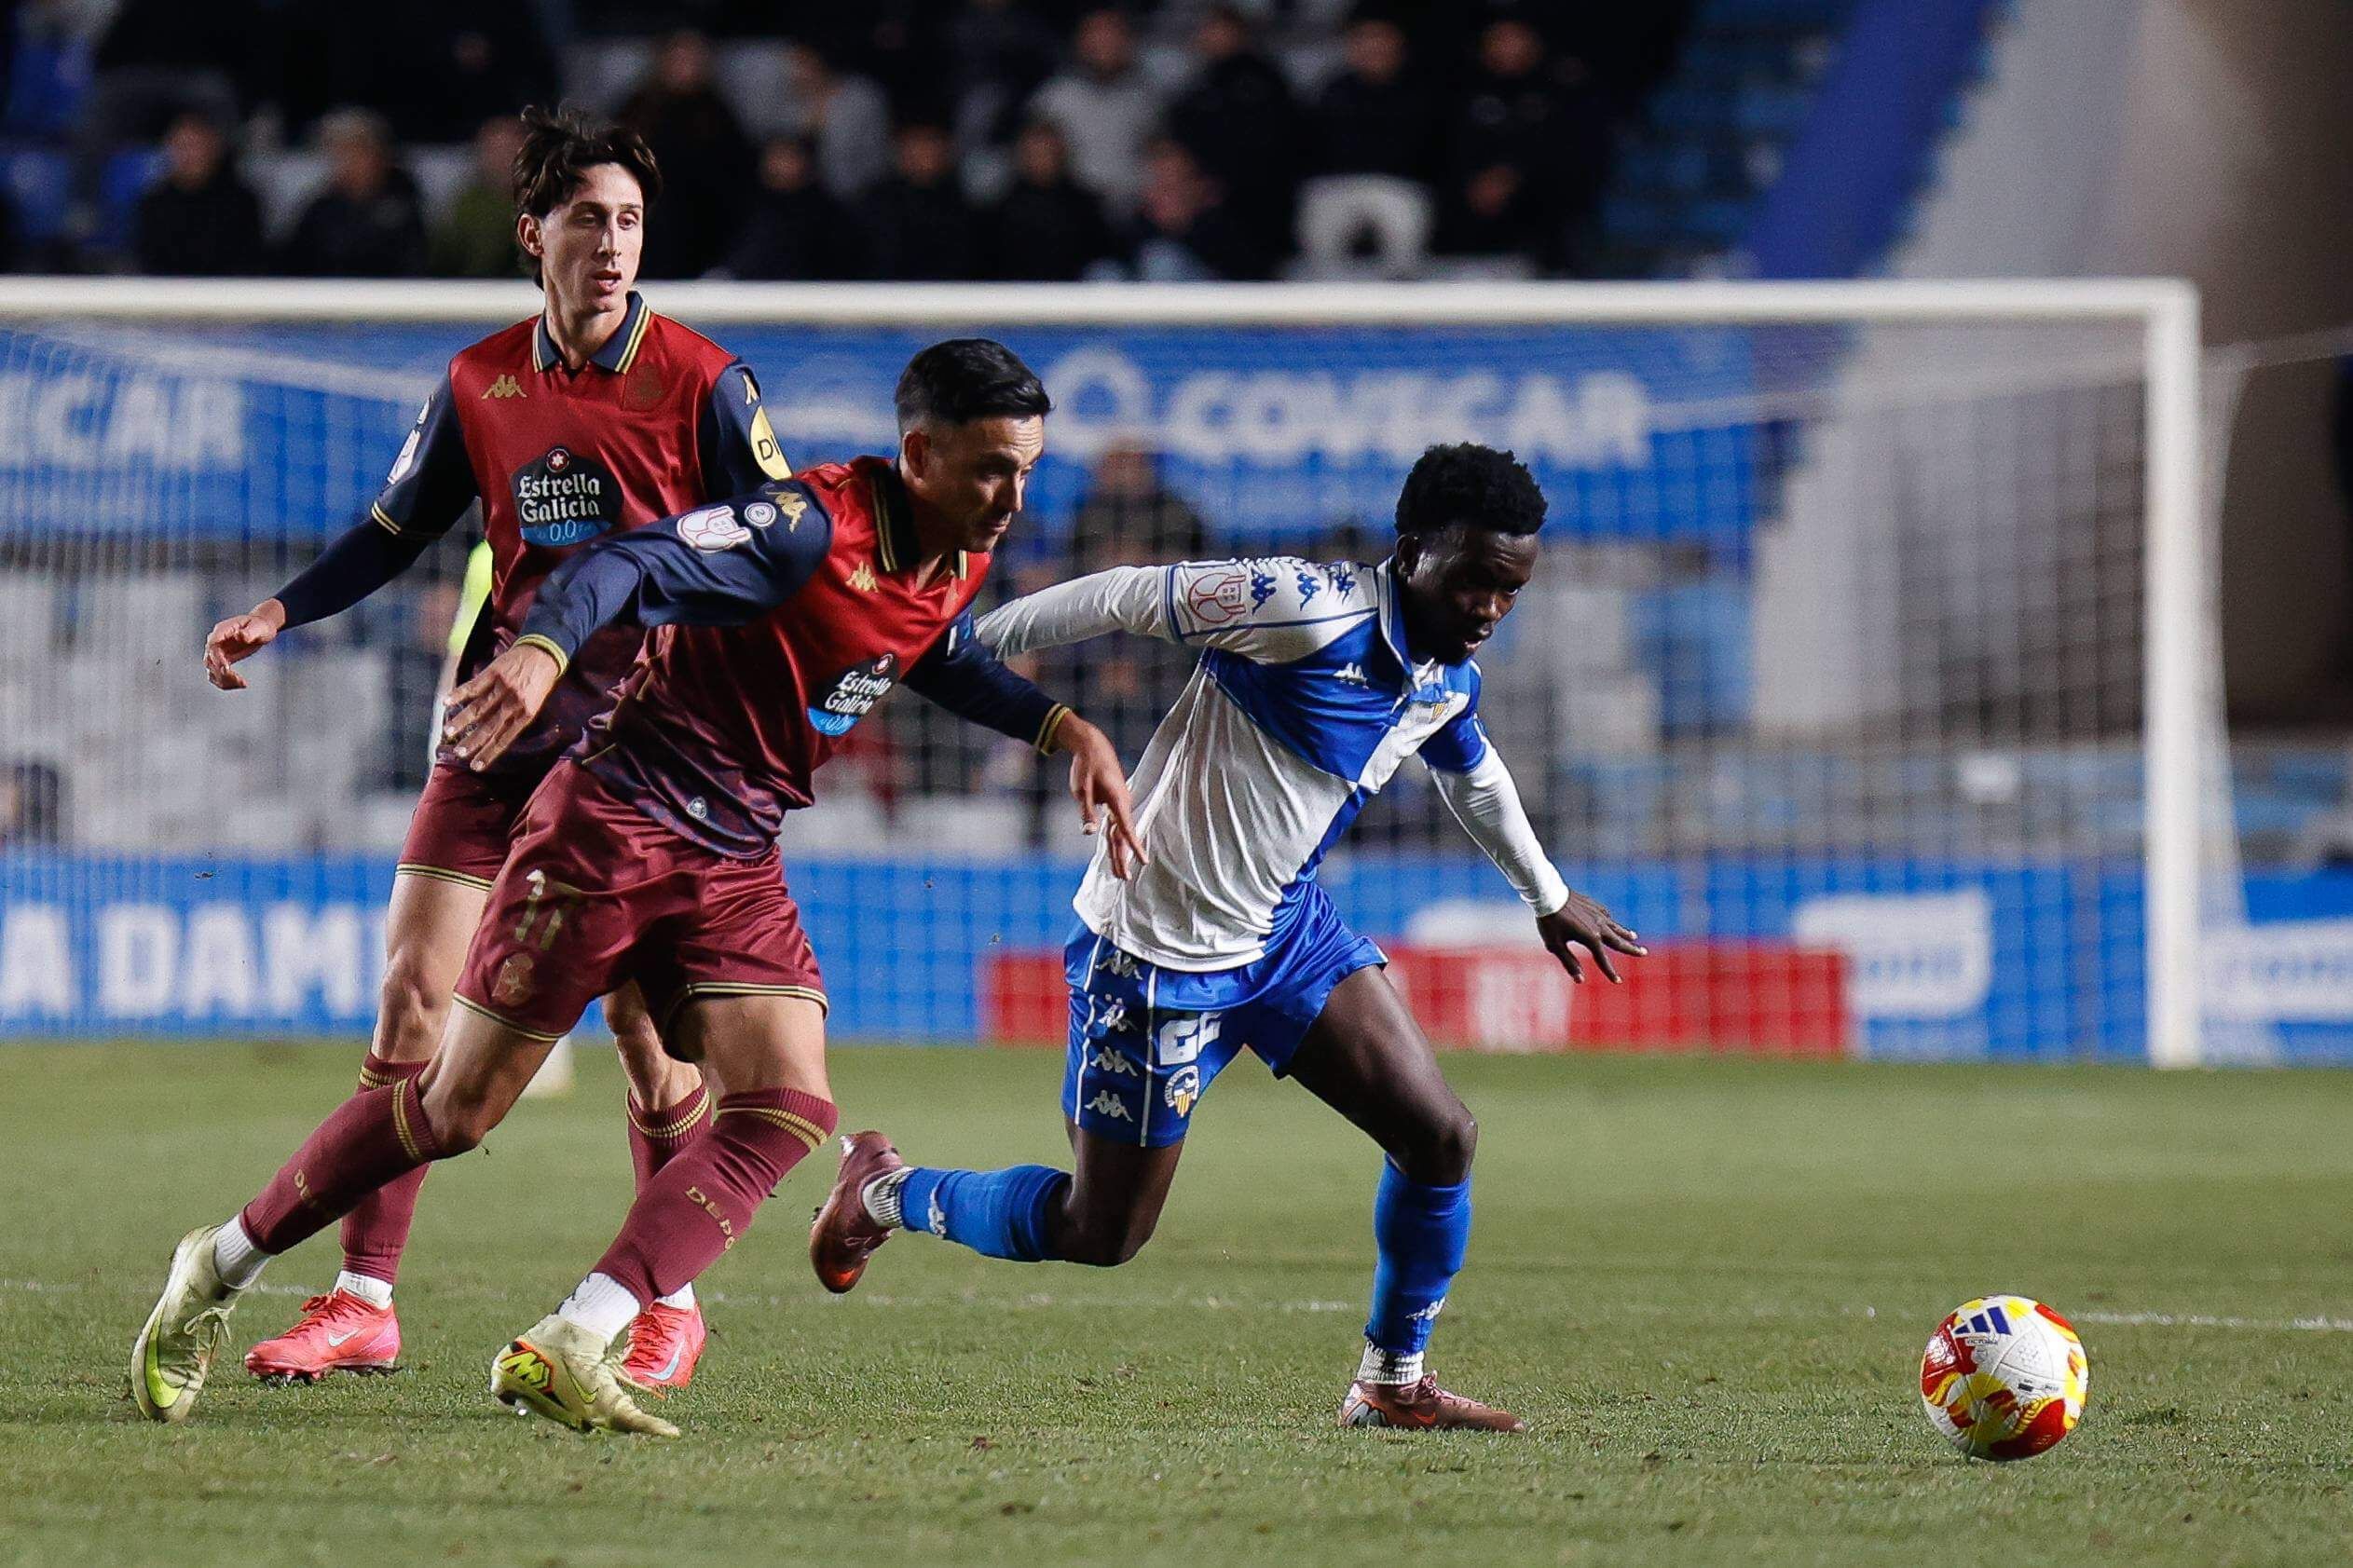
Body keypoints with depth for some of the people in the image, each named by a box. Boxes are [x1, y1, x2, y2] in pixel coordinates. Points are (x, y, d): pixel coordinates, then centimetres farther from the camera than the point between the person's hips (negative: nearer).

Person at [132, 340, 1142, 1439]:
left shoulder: (960, 558, 5)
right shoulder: (813, 526, -22)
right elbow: (632, 564, -33)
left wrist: (1065, 728, 15)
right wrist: (544, 649, -52)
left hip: (736, 871, 8)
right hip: (615, 825, -8)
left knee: (787, 1111, -14)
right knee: (455, 1109, -2)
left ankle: (567, 1350, -20)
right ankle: (221, 1268, 17)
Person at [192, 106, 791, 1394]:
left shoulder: (700, 382, -6)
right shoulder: (481, 385, 5)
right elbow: (397, 530, 17)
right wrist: (279, 613, 6)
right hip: (501, 722, 4)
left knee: (645, 1018, -4)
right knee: (413, 992, -4)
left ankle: (671, 1306, 12)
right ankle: (363, 1300, 1)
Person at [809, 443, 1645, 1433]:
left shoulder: (1449, 682, 2)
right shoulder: (1312, 611, -26)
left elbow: (1474, 775, 26)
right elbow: (1126, 598, -20)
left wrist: (1547, 897, 40)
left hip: (1284, 928, 8)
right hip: (1157, 951, -8)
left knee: (1441, 1136, -3)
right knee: (1100, 1234, 1)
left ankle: (1391, 1384, 15)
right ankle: (884, 1192, 25)